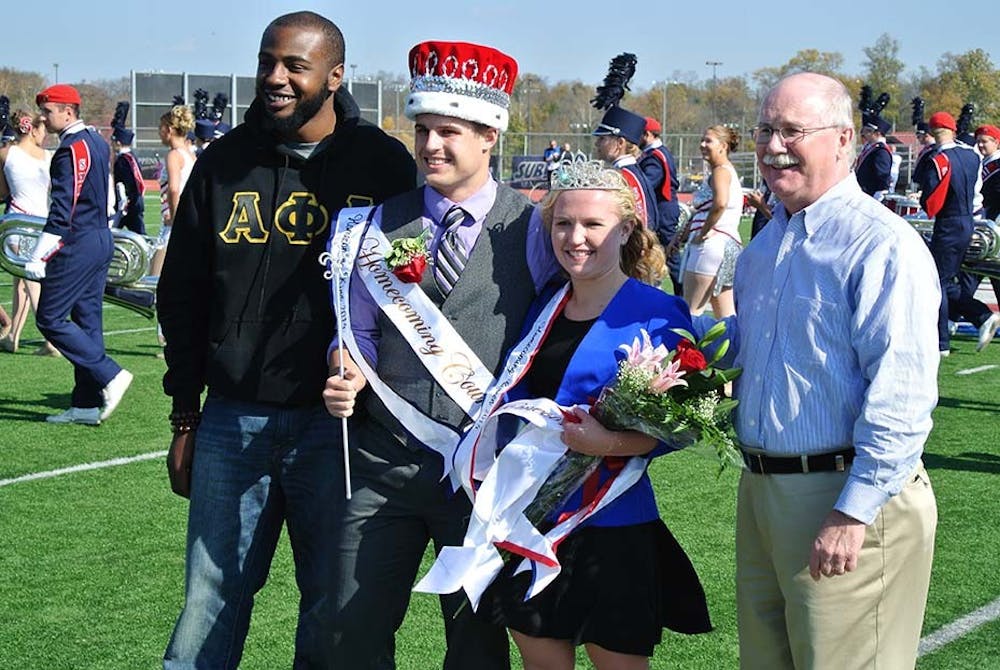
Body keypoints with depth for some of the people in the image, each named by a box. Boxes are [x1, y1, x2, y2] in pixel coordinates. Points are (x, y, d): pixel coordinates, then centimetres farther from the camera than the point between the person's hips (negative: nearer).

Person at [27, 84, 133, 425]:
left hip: (77, 246, -10)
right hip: (101, 240, 10)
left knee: (50, 319, -3)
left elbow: (62, 210, -22)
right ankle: (87, 404, 11)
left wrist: (39, 257, -22)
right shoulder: (97, 142, 13)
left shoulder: (71, 150, -16)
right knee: (87, 320, 10)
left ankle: (110, 375, -7)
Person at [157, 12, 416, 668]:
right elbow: (183, 294, 14)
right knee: (210, 603, 5)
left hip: (334, 424, -2)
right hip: (231, 420, 3)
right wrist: (185, 416, 12)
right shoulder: (226, 163, 8)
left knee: (333, 611, 5)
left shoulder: (381, 164, -1)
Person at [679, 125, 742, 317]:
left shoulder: (721, 170, -7)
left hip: (712, 243, -10)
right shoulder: (728, 170, 22)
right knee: (726, 316, 9)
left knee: (691, 312, -10)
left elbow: (720, 202, -28)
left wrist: (703, 232, -18)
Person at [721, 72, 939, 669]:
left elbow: (900, 399, -21)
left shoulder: (883, 245, -15)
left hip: (845, 495, -9)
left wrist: (854, 513, -23)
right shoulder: (765, 246, 14)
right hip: (761, 490, 9)